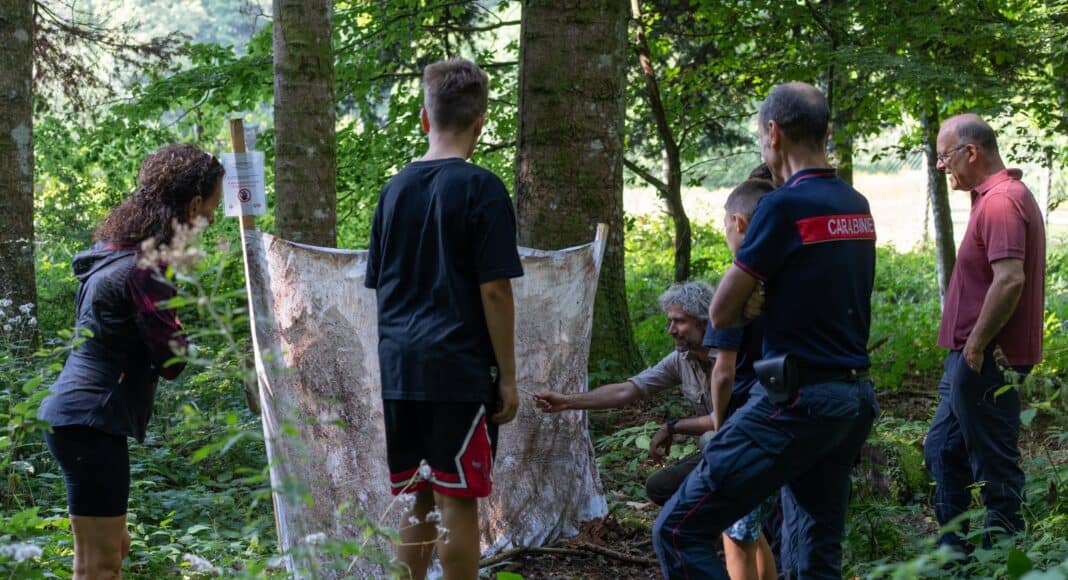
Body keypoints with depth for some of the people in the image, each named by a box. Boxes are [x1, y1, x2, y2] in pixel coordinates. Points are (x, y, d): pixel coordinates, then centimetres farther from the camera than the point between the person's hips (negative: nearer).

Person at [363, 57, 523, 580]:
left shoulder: (395, 188, 11)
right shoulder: (480, 188, -6)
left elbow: (379, 285, 15)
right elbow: (494, 289, -10)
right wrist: (507, 377, -5)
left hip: (397, 366, 5)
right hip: (458, 367, -5)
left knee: (414, 500, 11)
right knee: (459, 500, -1)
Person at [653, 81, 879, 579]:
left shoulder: (785, 206, -13)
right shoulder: (858, 208, 11)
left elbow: (721, 314, -8)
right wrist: (772, 297, 6)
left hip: (797, 401, -8)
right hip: (855, 398, 8)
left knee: (679, 531, -6)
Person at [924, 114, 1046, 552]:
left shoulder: (1001, 202, -19)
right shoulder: (1001, 196, 15)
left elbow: (1010, 279, -30)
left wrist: (976, 345, -21)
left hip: (986, 361, -11)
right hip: (972, 356, 11)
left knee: (995, 467, -1)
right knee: (942, 451, 17)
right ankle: (952, 552, 25)